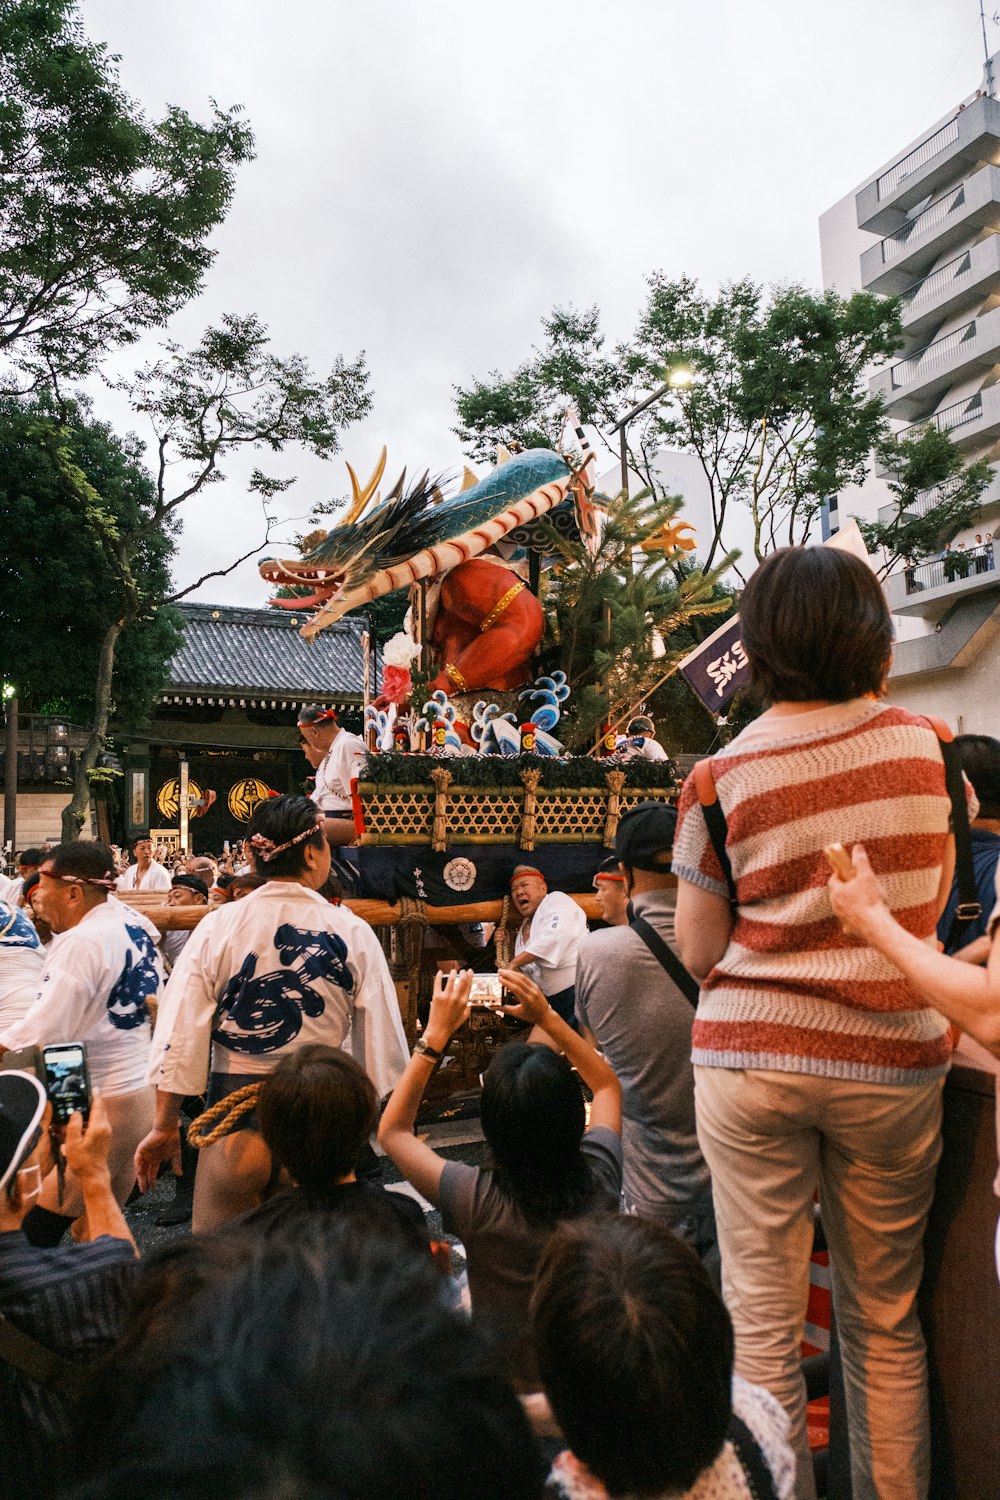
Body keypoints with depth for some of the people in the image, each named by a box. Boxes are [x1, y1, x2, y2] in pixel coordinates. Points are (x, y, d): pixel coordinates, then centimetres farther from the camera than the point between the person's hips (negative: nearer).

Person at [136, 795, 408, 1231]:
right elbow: (384, 1043, -5)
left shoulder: (218, 927, -5)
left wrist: (164, 1126, 4)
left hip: (234, 1101, 0)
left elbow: (181, 1035, -5)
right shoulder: (353, 933, -6)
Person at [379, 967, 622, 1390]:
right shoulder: (598, 1179, -24)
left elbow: (391, 1132, -13)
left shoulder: (475, 1200, -32)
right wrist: (547, 1017, -7)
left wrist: (436, 1034, -16)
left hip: (508, 1379, -3)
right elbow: (607, 1084, -1)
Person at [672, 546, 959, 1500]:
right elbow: (933, 901, 11)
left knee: (762, 1320, 10)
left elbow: (698, 953, -2)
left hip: (750, 1054, -2)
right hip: (891, 1060, 2)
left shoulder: (722, 777, -7)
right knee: (885, 1321, 17)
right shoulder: (920, 742, -1)